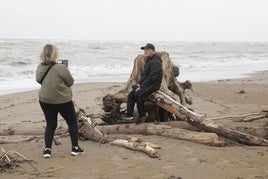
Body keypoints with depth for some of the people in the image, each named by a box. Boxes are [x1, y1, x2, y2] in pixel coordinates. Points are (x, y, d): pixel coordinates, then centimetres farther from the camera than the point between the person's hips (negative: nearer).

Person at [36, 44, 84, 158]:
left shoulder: (40, 68, -5)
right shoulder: (61, 68, -21)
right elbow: (70, 82, -10)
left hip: (45, 100, 4)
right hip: (62, 100, -4)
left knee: (50, 124, 14)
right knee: (72, 122, 14)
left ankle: (47, 149, 4)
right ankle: (75, 148, 19)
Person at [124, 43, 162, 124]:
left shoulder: (156, 61, -17)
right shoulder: (148, 60, 15)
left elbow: (152, 77, -22)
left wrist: (141, 86, -20)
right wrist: (139, 83, 4)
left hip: (154, 84, -10)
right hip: (147, 83, 10)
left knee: (138, 94, -29)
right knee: (131, 95, -4)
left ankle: (143, 114, -13)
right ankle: (129, 115, -4)